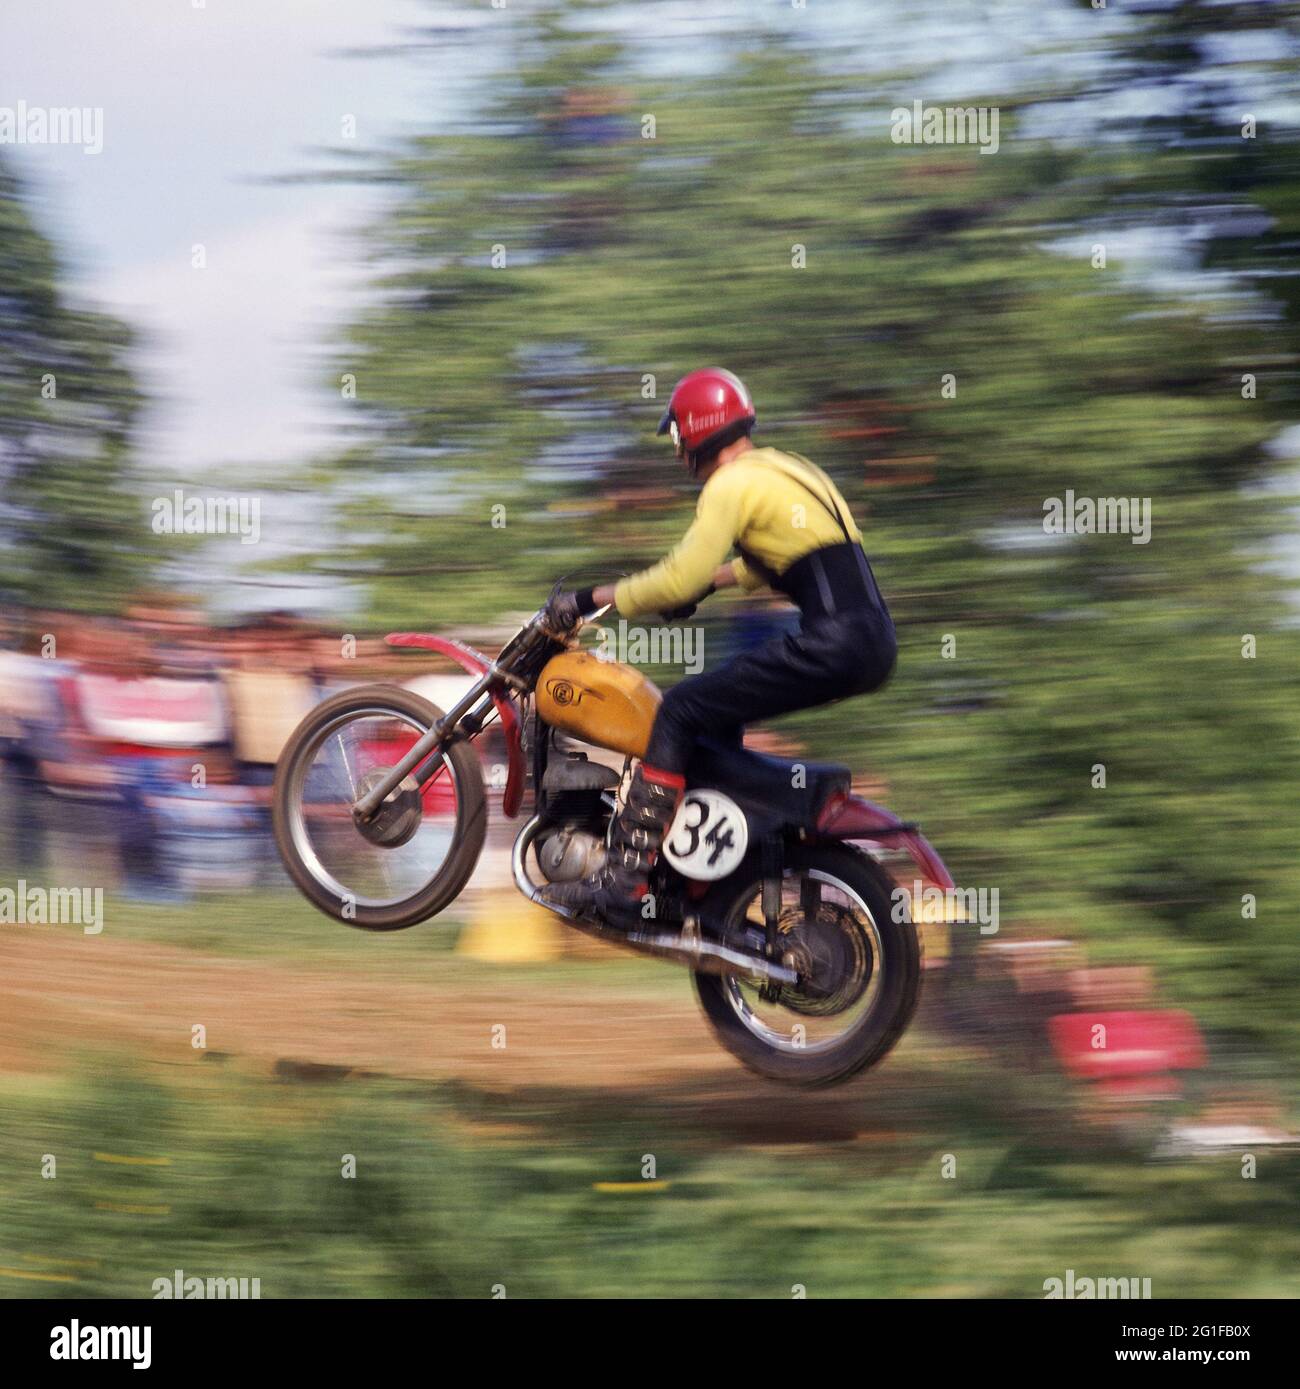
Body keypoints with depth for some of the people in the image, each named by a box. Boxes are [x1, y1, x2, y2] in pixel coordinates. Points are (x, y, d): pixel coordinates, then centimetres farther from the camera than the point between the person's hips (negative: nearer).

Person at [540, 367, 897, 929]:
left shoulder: (733, 485, -6)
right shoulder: (788, 467, 23)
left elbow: (681, 579, -13)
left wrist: (590, 601, -6)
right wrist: (713, 578, 42)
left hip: (832, 645, -9)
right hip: (875, 644, 9)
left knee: (680, 711, -8)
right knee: (720, 706, 26)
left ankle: (623, 883, -16)